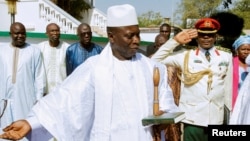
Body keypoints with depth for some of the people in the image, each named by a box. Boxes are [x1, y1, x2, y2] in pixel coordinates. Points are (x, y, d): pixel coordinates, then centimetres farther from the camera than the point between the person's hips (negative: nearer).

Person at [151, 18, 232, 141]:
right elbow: (155, 60, -5)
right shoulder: (185, 55, 0)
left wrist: (230, 111, 16)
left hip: (216, 118, 2)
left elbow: (228, 86, 11)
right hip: (192, 118, -2)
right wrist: (175, 41, -9)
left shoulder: (226, 56, 4)